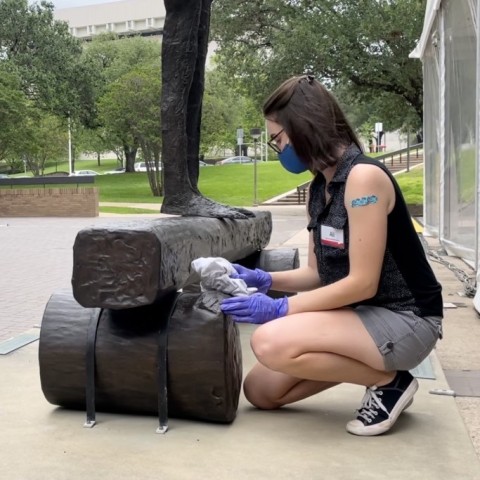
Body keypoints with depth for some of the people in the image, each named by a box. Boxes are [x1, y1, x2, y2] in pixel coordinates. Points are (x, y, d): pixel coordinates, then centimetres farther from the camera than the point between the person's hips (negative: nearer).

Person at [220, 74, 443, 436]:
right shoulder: (319, 189, 7)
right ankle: (372, 364, 11)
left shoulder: (364, 177, -20)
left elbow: (362, 283, -23)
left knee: (270, 342, -28)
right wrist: (264, 280, -4)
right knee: (260, 390, 4)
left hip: (403, 320, -9)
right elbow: (319, 273, 11)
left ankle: (389, 381, -7)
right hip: (358, 314, 9)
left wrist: (281, 308, -20)